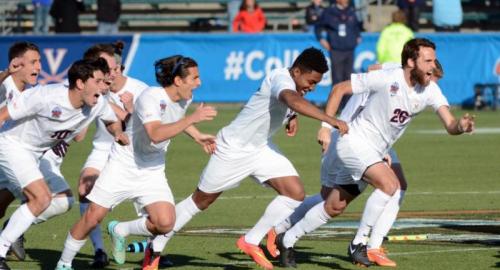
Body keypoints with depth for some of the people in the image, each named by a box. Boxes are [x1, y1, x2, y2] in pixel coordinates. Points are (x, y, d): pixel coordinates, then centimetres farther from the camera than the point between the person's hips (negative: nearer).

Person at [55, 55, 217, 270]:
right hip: (124, 164, -6)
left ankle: (119, 230, 12)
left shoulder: (185, 98, -1)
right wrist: (193, 118, -42)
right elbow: (156, 134, -41)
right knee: (93, 216, -6)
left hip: (152, 171, 6)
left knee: (165, 223, -16)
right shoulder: (150, 97, -25)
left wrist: (198, 136, 17)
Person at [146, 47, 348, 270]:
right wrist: (331, 120, -57)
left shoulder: (295, 83, -2)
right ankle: (156, 248, 23)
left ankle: (251, 242, 4)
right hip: (233, 149, -8)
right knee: (200, 201, 6)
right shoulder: (281, 79, -28)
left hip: (262, 148, 8)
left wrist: (292, 116, 3)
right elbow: (294, 100, -53)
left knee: (295, 193, -9)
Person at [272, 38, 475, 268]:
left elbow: (449, 125, -15)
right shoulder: (387, 79, -21)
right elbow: (339, 89, -11)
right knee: (389, 183, -27)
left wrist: (460, 126, -39)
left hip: (375, 152, 7)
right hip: (354, 142, -7)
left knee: (334, 208, 13)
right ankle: (358, 244, -14)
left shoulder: (430, 90, -6)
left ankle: (287, 240, 31)